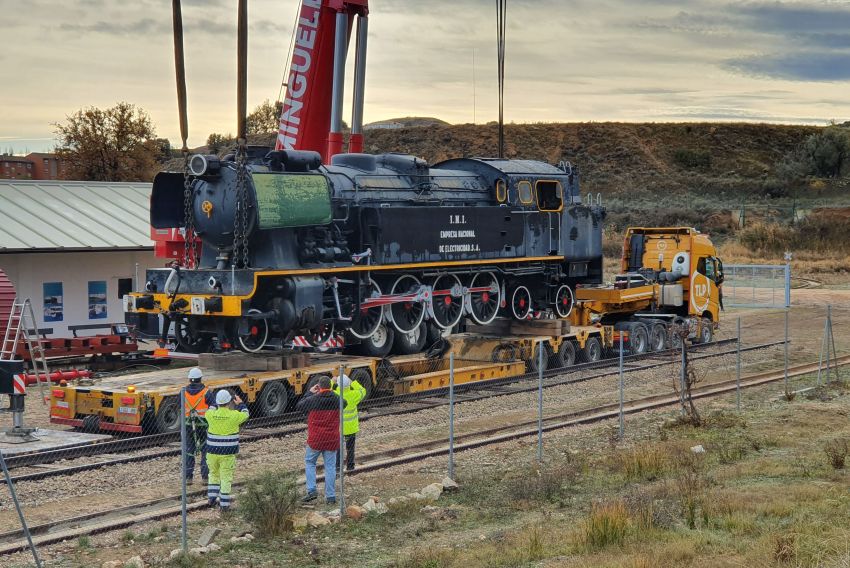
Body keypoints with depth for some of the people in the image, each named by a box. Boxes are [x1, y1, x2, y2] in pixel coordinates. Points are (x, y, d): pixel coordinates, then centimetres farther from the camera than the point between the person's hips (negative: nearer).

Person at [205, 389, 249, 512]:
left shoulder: (211, 415, -8)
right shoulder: (234, 415, -13)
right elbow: (245, 414, 9)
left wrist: (217, 403, 31)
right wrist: (240, 404, 25)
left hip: (212, 451, 2)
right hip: (228, 453, -2)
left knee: (213, 474, 23)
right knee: (226, 477, 4)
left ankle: (212, 497, 21)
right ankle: (224, 504, 5)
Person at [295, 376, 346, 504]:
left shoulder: (313, 399, -12)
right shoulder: (337, 400, -1)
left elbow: (298, 407, 4)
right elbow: (344, 403, 23)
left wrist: (309, 392, 11)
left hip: (315, 439, -2)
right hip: (332, 440, 3)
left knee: (310, 462, 16)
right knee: (330, 466, 7)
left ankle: (311, 490, 3)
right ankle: (330, 496, 7)